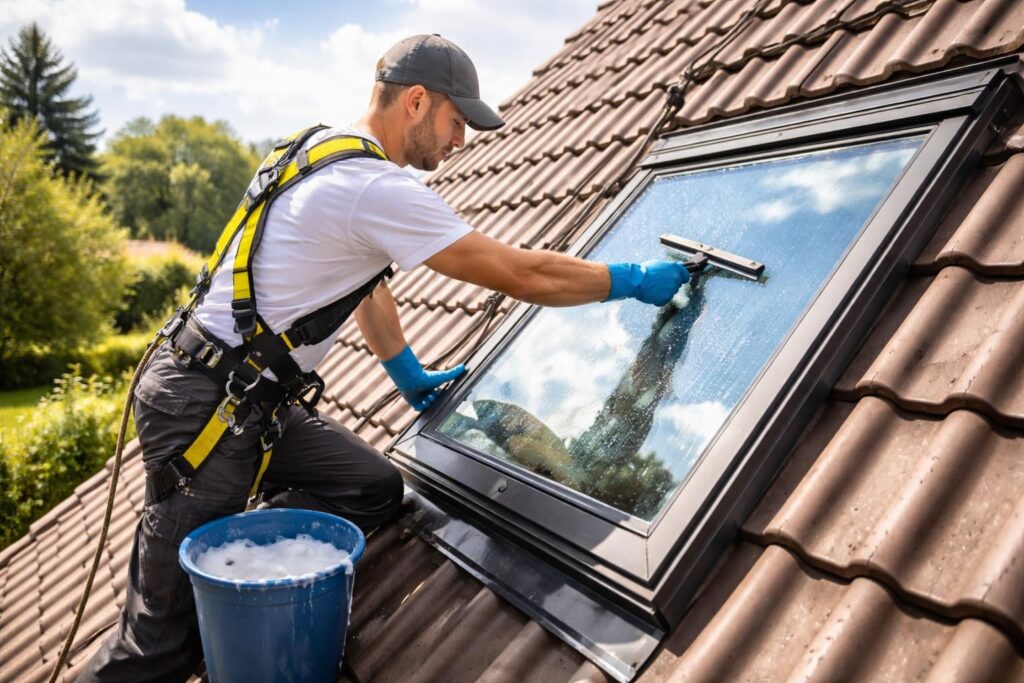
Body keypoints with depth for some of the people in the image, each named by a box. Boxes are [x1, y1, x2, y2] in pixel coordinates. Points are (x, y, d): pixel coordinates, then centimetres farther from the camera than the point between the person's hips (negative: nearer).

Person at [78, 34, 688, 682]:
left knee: (375, 489, 2)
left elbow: (364, 278, 21)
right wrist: (634, 280, -6)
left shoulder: (328, 150, 10)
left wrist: (410, 374, 23)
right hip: (204, 404, -9)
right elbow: (523, 275, -19)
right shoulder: (379, 189, -21)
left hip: (257, 402, 9)